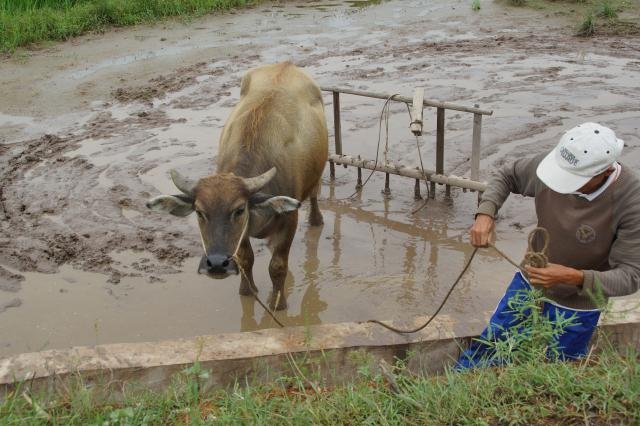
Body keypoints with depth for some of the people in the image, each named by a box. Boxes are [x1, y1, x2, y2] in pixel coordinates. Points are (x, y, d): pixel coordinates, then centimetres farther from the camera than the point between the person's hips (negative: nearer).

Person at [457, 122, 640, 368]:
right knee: (483, 351, 18)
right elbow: (506, 176, 0)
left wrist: (575, 278, -43)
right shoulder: (553, 164, -21)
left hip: (575, 309, -3)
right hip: (529, 283, 3)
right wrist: (485, 212, -18)